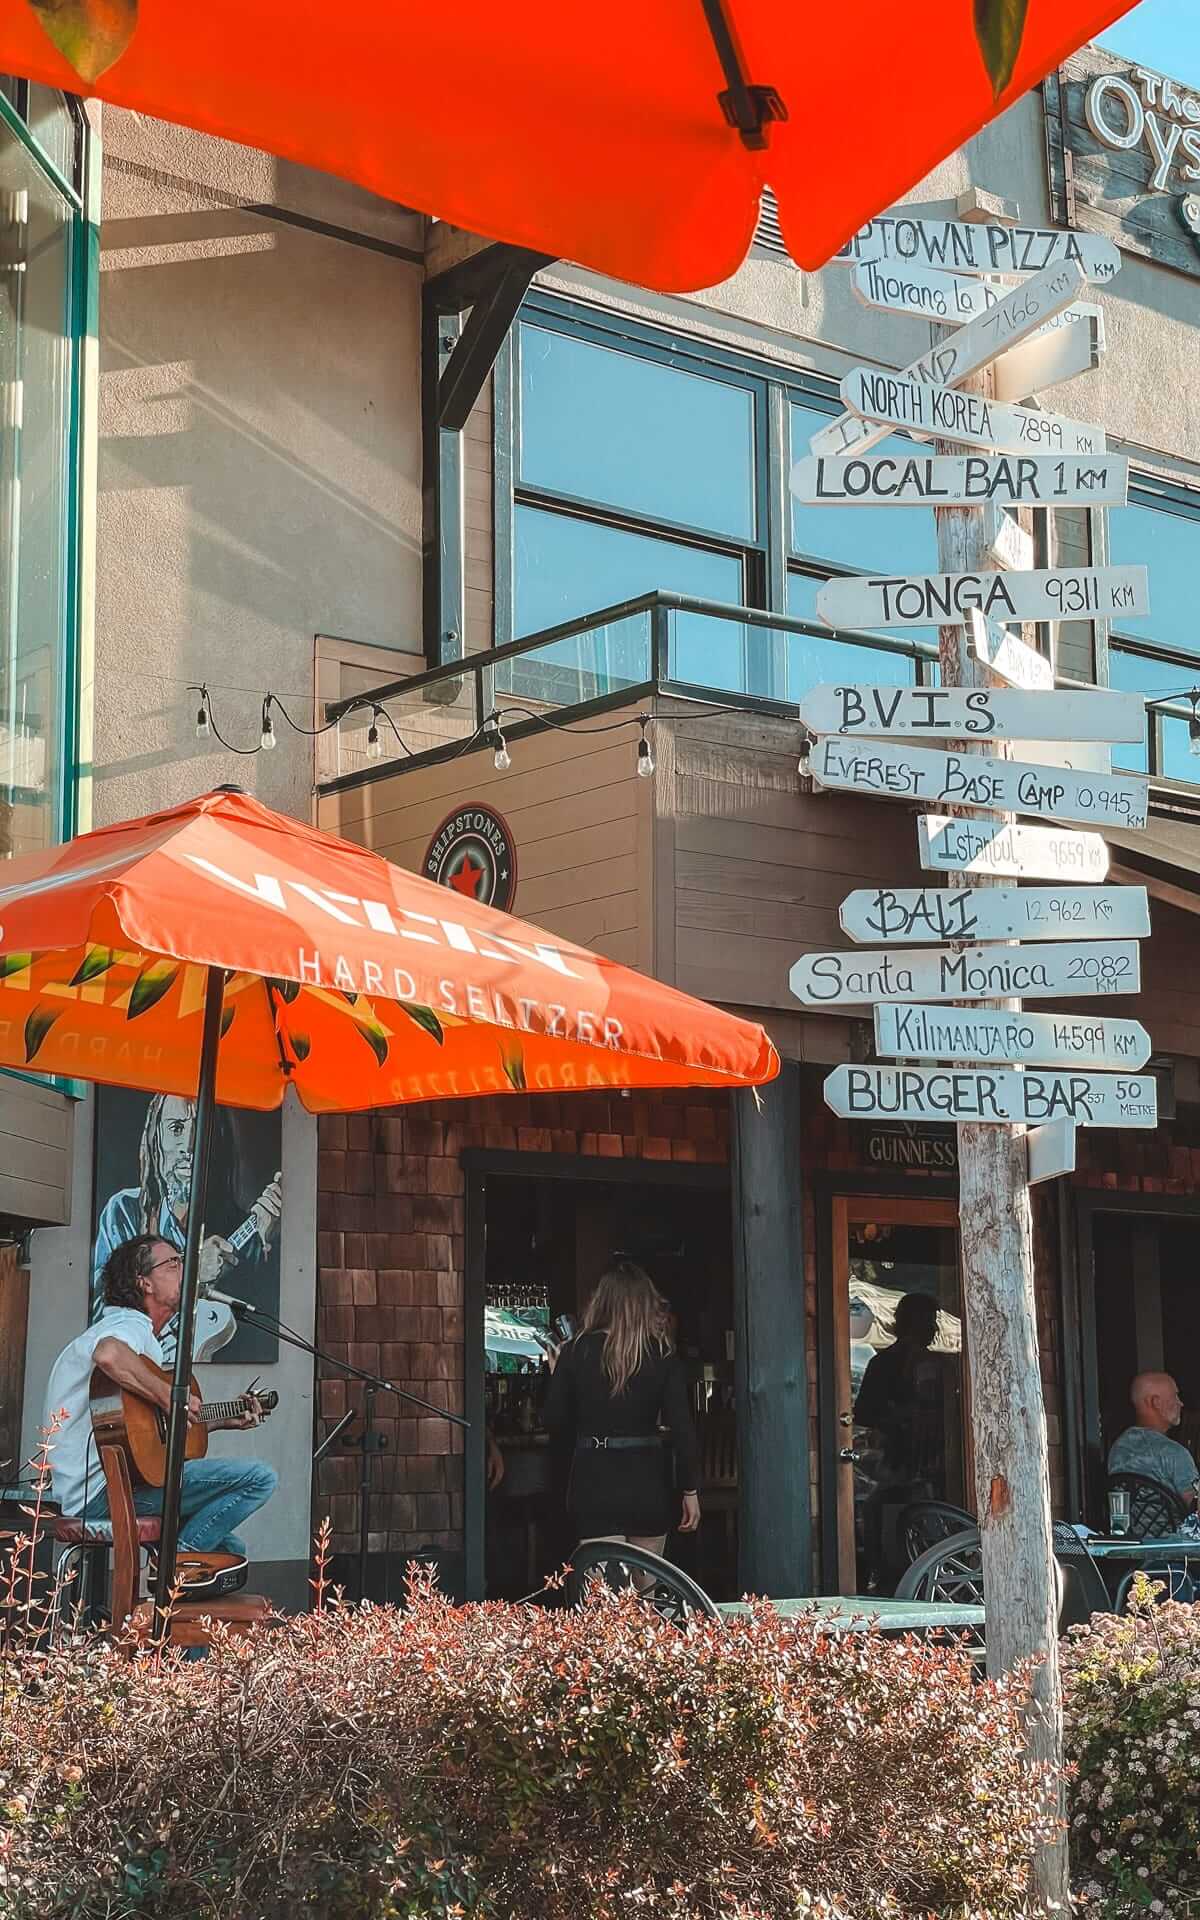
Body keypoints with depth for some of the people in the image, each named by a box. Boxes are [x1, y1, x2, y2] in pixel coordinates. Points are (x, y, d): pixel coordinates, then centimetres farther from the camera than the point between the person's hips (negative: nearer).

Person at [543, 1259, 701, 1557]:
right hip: (648, 1483, 1)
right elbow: (681, 1426, -5)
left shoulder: (576, 1351, -3)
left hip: (593, 1483, -1)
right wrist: (690, 1490, 1)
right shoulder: (663, 1356, -3)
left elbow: (555, 1422, 0)